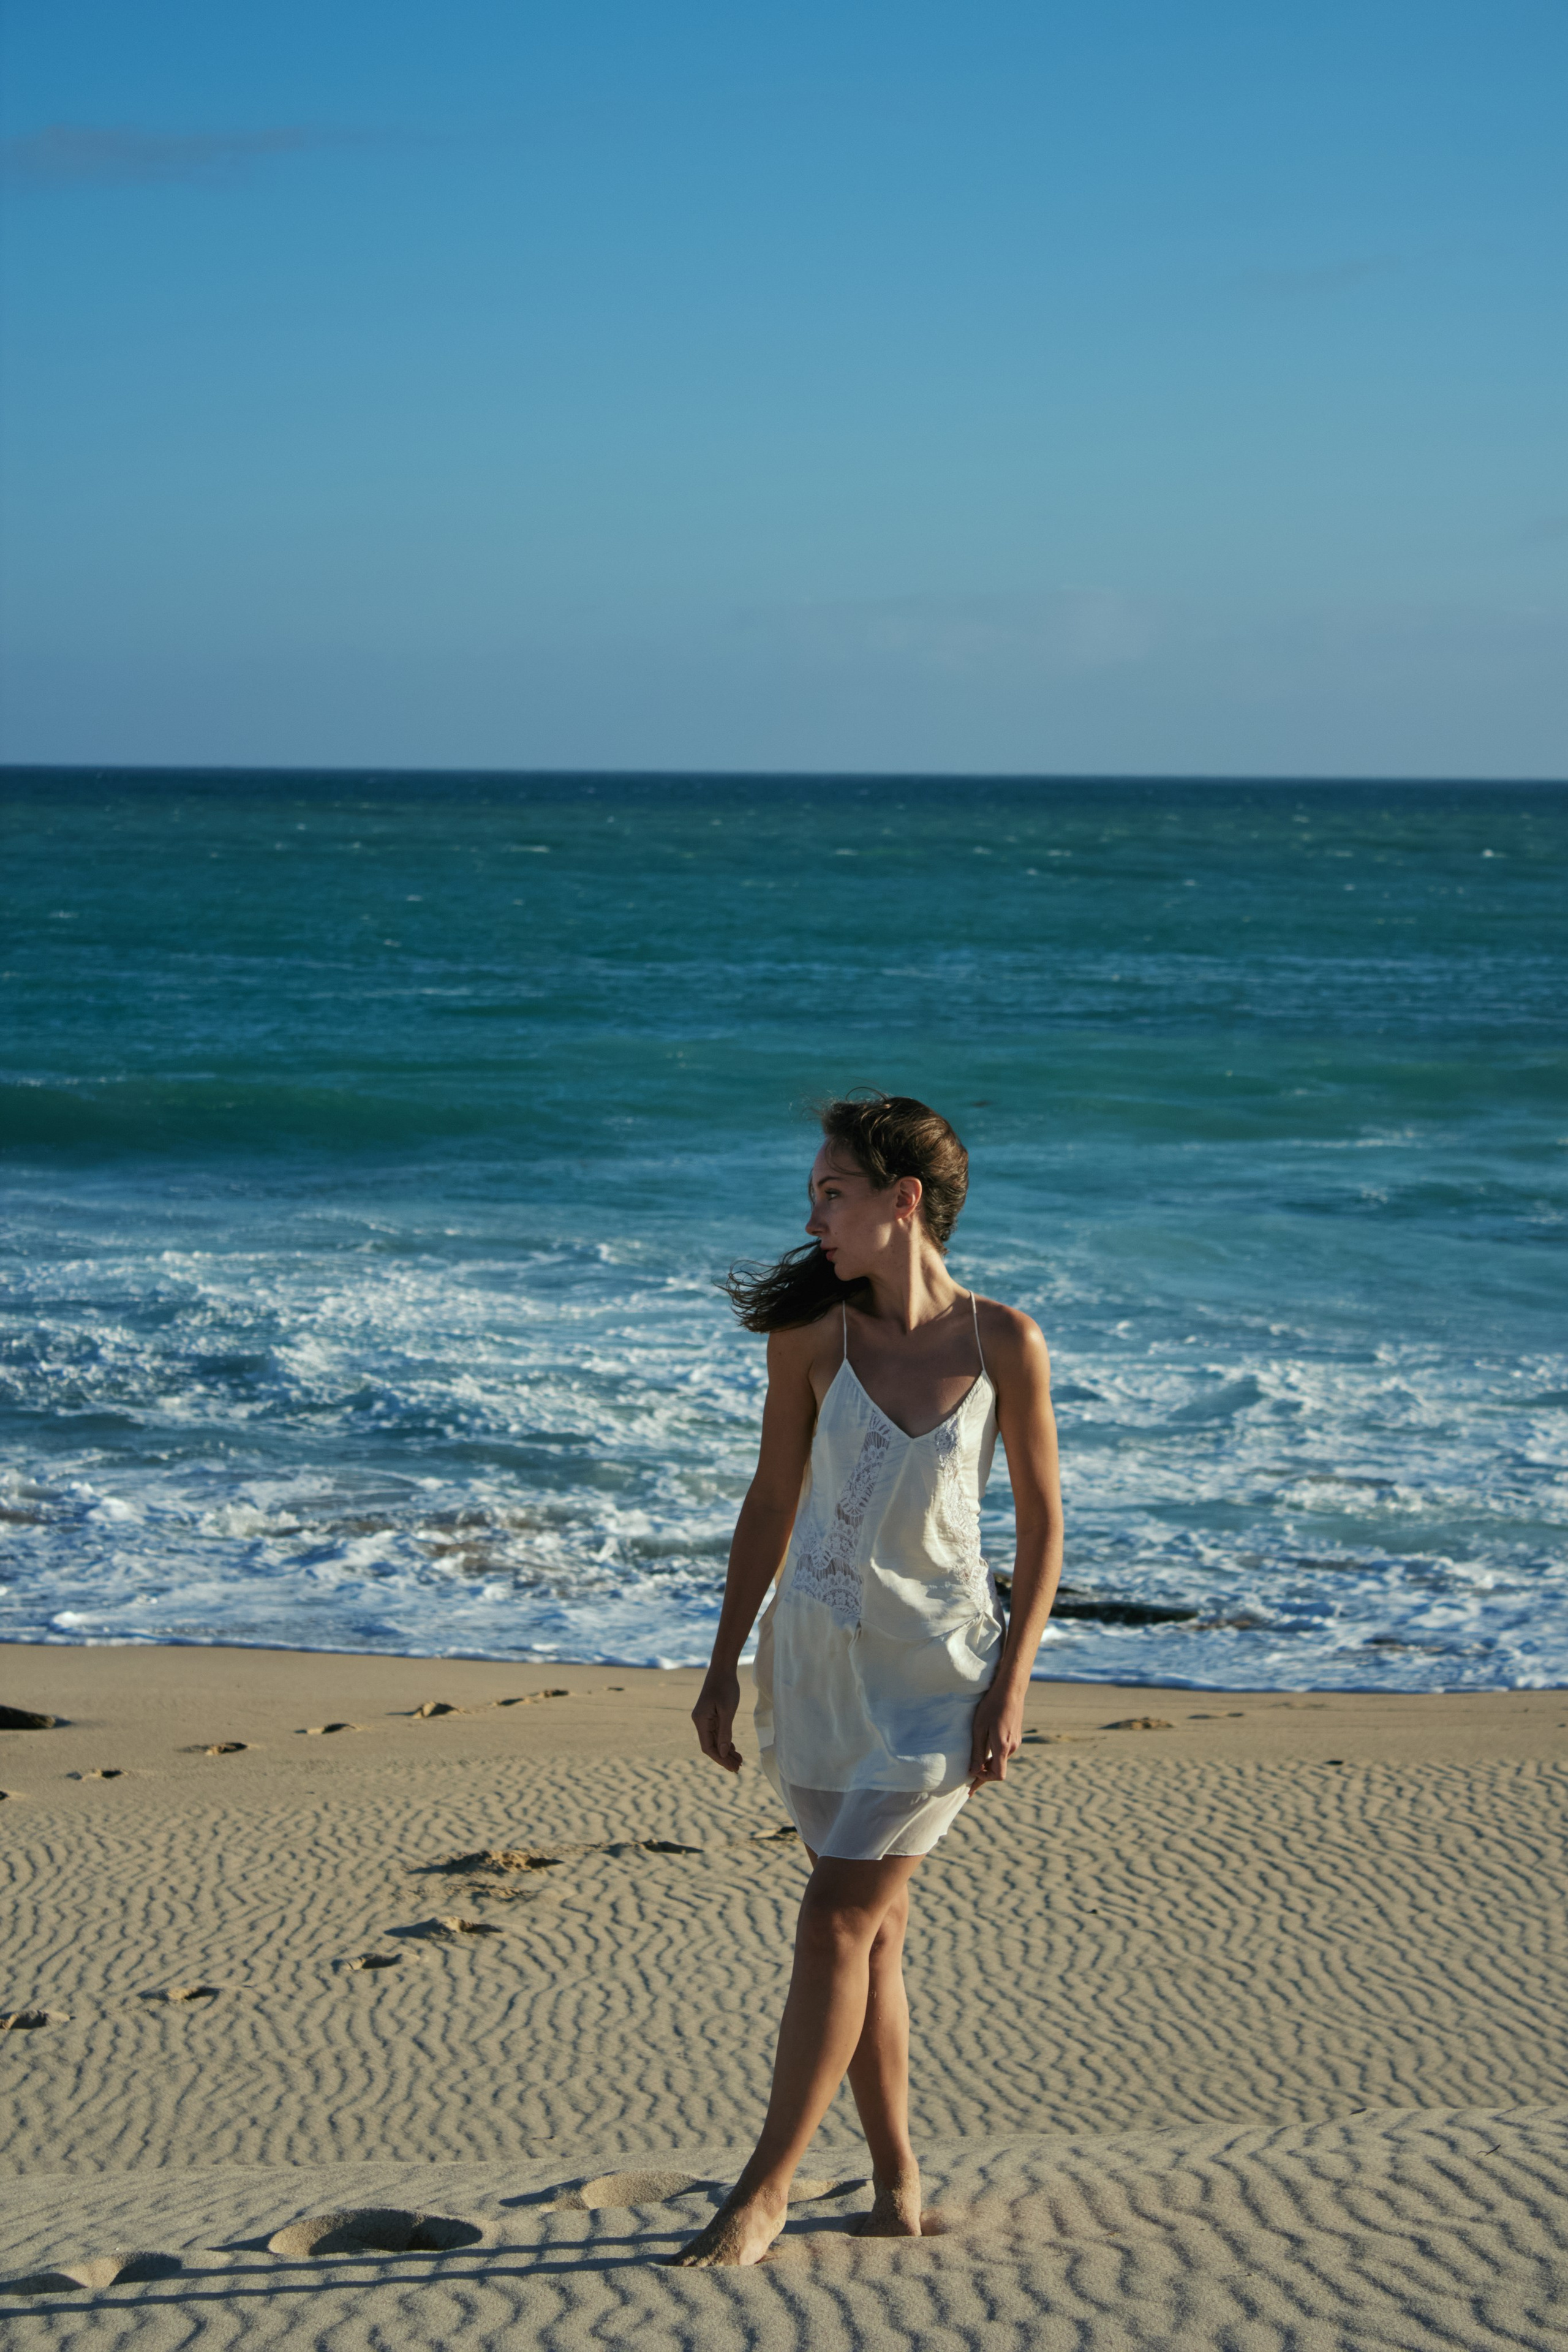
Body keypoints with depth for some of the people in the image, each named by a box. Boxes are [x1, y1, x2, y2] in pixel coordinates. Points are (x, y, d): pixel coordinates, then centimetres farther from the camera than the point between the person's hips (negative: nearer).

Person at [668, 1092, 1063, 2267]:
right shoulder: (813, 1332, -5)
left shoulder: (1005, 1343, -9)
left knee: (838, 1920, -8)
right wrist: (725, 1667, 6)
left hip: (936, 1664, -3)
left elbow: (1042, 1520, -2)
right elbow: (773, 1503, 5)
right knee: (874, 1929, 10)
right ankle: (898, 2183, 22)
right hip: (818, 1656, 3)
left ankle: (768, 2184, 2)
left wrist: (1011, 1686, -7)